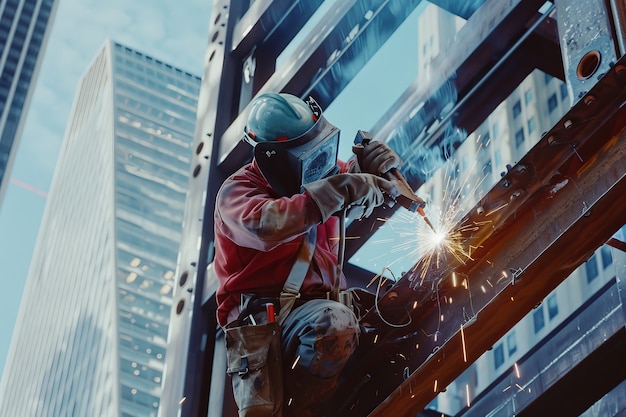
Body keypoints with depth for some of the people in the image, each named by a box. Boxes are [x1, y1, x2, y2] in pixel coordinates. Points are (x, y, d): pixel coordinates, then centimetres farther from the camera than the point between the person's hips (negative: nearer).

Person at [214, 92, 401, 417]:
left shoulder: (314, 176, 14)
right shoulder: (236, 191, -6)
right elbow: (267, 225, -29)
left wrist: (373, 164, 1)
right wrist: (338, 191, -28)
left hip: (319, 302, 8)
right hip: (265, 314, -8)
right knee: (335, 325, -36)